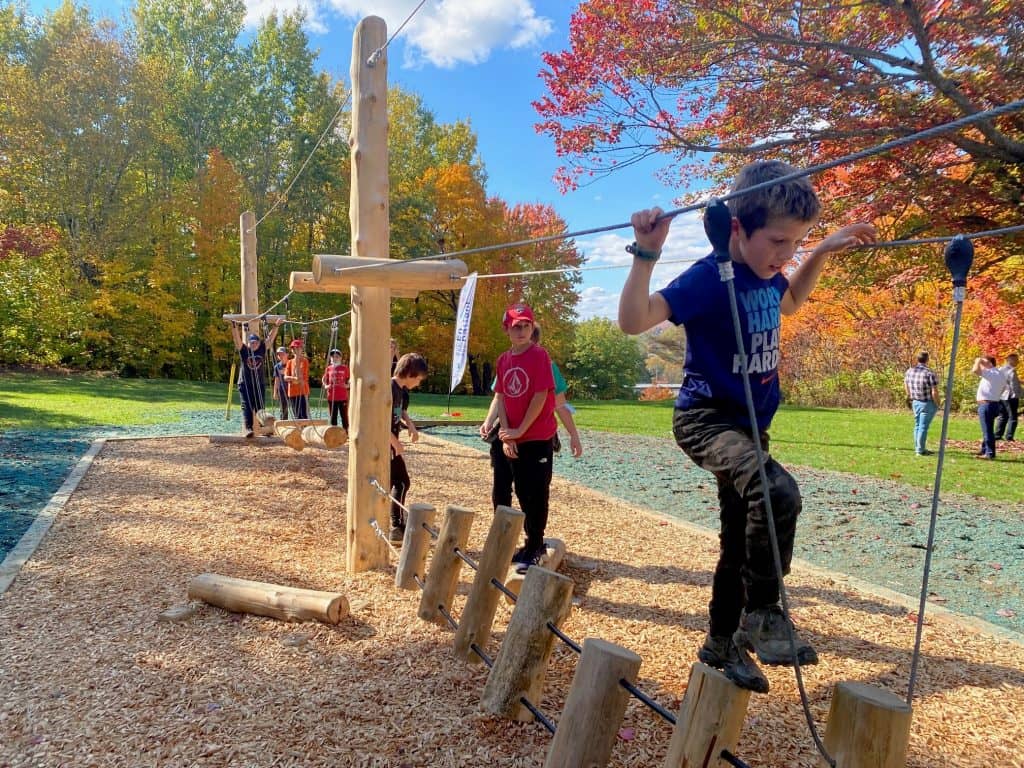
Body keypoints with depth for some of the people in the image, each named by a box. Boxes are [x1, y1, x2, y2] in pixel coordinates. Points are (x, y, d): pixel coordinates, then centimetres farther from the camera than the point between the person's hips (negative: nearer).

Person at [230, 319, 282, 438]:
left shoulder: (262, 349, 7)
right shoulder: (243, 350, 0)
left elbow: (270, 338, 6)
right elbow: (237, 338, -11)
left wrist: (276, 326, -1)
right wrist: (235, 327, -24)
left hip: (259, 384, 3)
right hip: (245, 384, -3)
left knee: (260, 408, 6)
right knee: (247, 407, -8)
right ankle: (248, 429, -14)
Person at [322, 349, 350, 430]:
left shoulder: (345, 368, 1)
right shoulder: (328, 368, 8)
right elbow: (324, 380, 17)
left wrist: (347, 385, -12)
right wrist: (325, 386, -2)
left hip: (343, 397, -2)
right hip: (331, 397, 2)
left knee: (344, 415, 1)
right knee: (333, 416, 9)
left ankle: (346, 431, 7)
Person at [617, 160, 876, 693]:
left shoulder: (767, 276, 3)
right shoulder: (710, 277, -20)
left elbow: (788, 303, 28)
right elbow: (633, 320, -29)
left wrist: (824, 252, 18)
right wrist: (646, 253, -39)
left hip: (749, 425, 8)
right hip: (706, 418, -8)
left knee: (740, 543, 14)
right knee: (777, 493, -34)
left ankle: (721, 646, 31)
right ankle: (762, 614, -13)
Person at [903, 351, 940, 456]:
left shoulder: (909, 371, 0)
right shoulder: (930, 373, -20)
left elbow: (906, 386, 13)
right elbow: (934, 392, -20)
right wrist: (937, 404, -5)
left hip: (915, 402, 6)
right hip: (928, 404, -6)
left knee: (917, 425, 18)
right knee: (923, 427, 1)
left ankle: (917, 448, 26)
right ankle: (920, 450, 7)